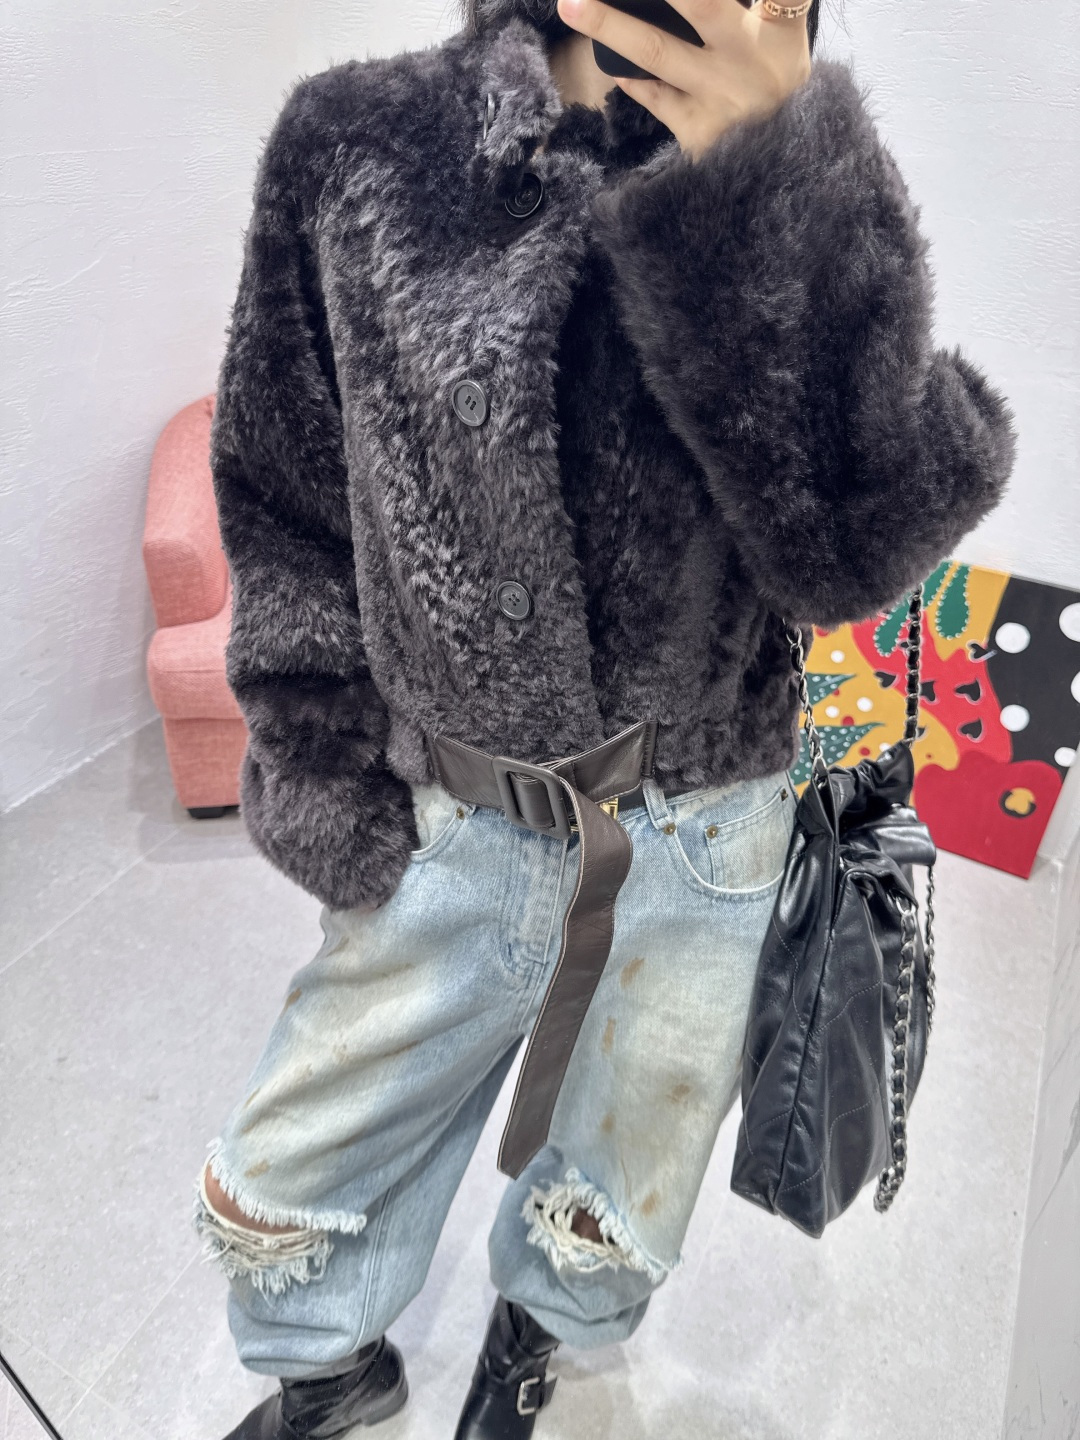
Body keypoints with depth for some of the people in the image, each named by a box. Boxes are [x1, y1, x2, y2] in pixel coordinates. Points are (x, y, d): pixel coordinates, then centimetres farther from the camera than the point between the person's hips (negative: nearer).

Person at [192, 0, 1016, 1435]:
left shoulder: (798, 191, -6)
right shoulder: (353, 143, -6)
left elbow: (863, 544, -20)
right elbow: (287, 515, 0)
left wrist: (778, 196, -32)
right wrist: (322, 783, -1)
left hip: (700, 841, 1)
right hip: (462, 826, 1)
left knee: (605, 1231, 24)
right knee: (272, 1191, 19)